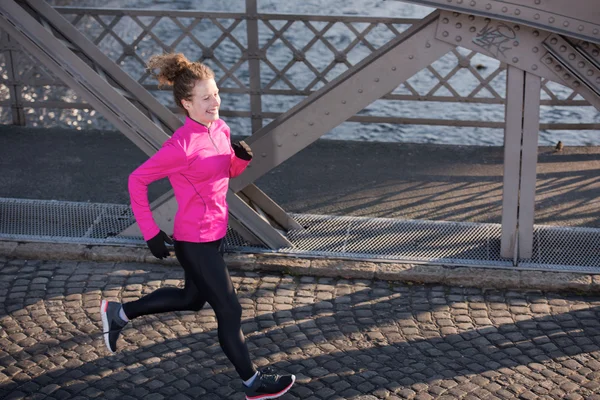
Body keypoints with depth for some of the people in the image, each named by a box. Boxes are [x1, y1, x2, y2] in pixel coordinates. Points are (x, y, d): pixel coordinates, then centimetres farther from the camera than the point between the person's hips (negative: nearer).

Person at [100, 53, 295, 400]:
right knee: (229, 310, 3)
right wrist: (151, 232, -18)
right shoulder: (183, 145, -24)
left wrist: (242, 157, -8)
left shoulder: (220, 128, -1)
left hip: (214, 233, 9)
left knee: (193, 298, 26)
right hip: (196, 241, -9)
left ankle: (119, 313, 40)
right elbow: (137, 180, -18)